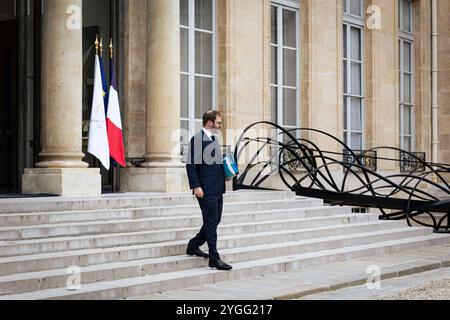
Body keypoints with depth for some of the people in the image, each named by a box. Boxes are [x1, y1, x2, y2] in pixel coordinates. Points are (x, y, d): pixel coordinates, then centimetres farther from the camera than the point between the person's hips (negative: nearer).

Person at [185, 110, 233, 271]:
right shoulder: (197, 139, -12)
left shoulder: (214, 138, 16)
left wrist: (226, 172, 10)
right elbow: (191, 164, -15)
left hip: (218, 188, 9)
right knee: (211, 222, -5)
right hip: (206, 190, -9)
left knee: (214, 221, 16)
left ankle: (193, 246, 31)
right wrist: (196, 186, -20)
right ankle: (214, 258, 0)